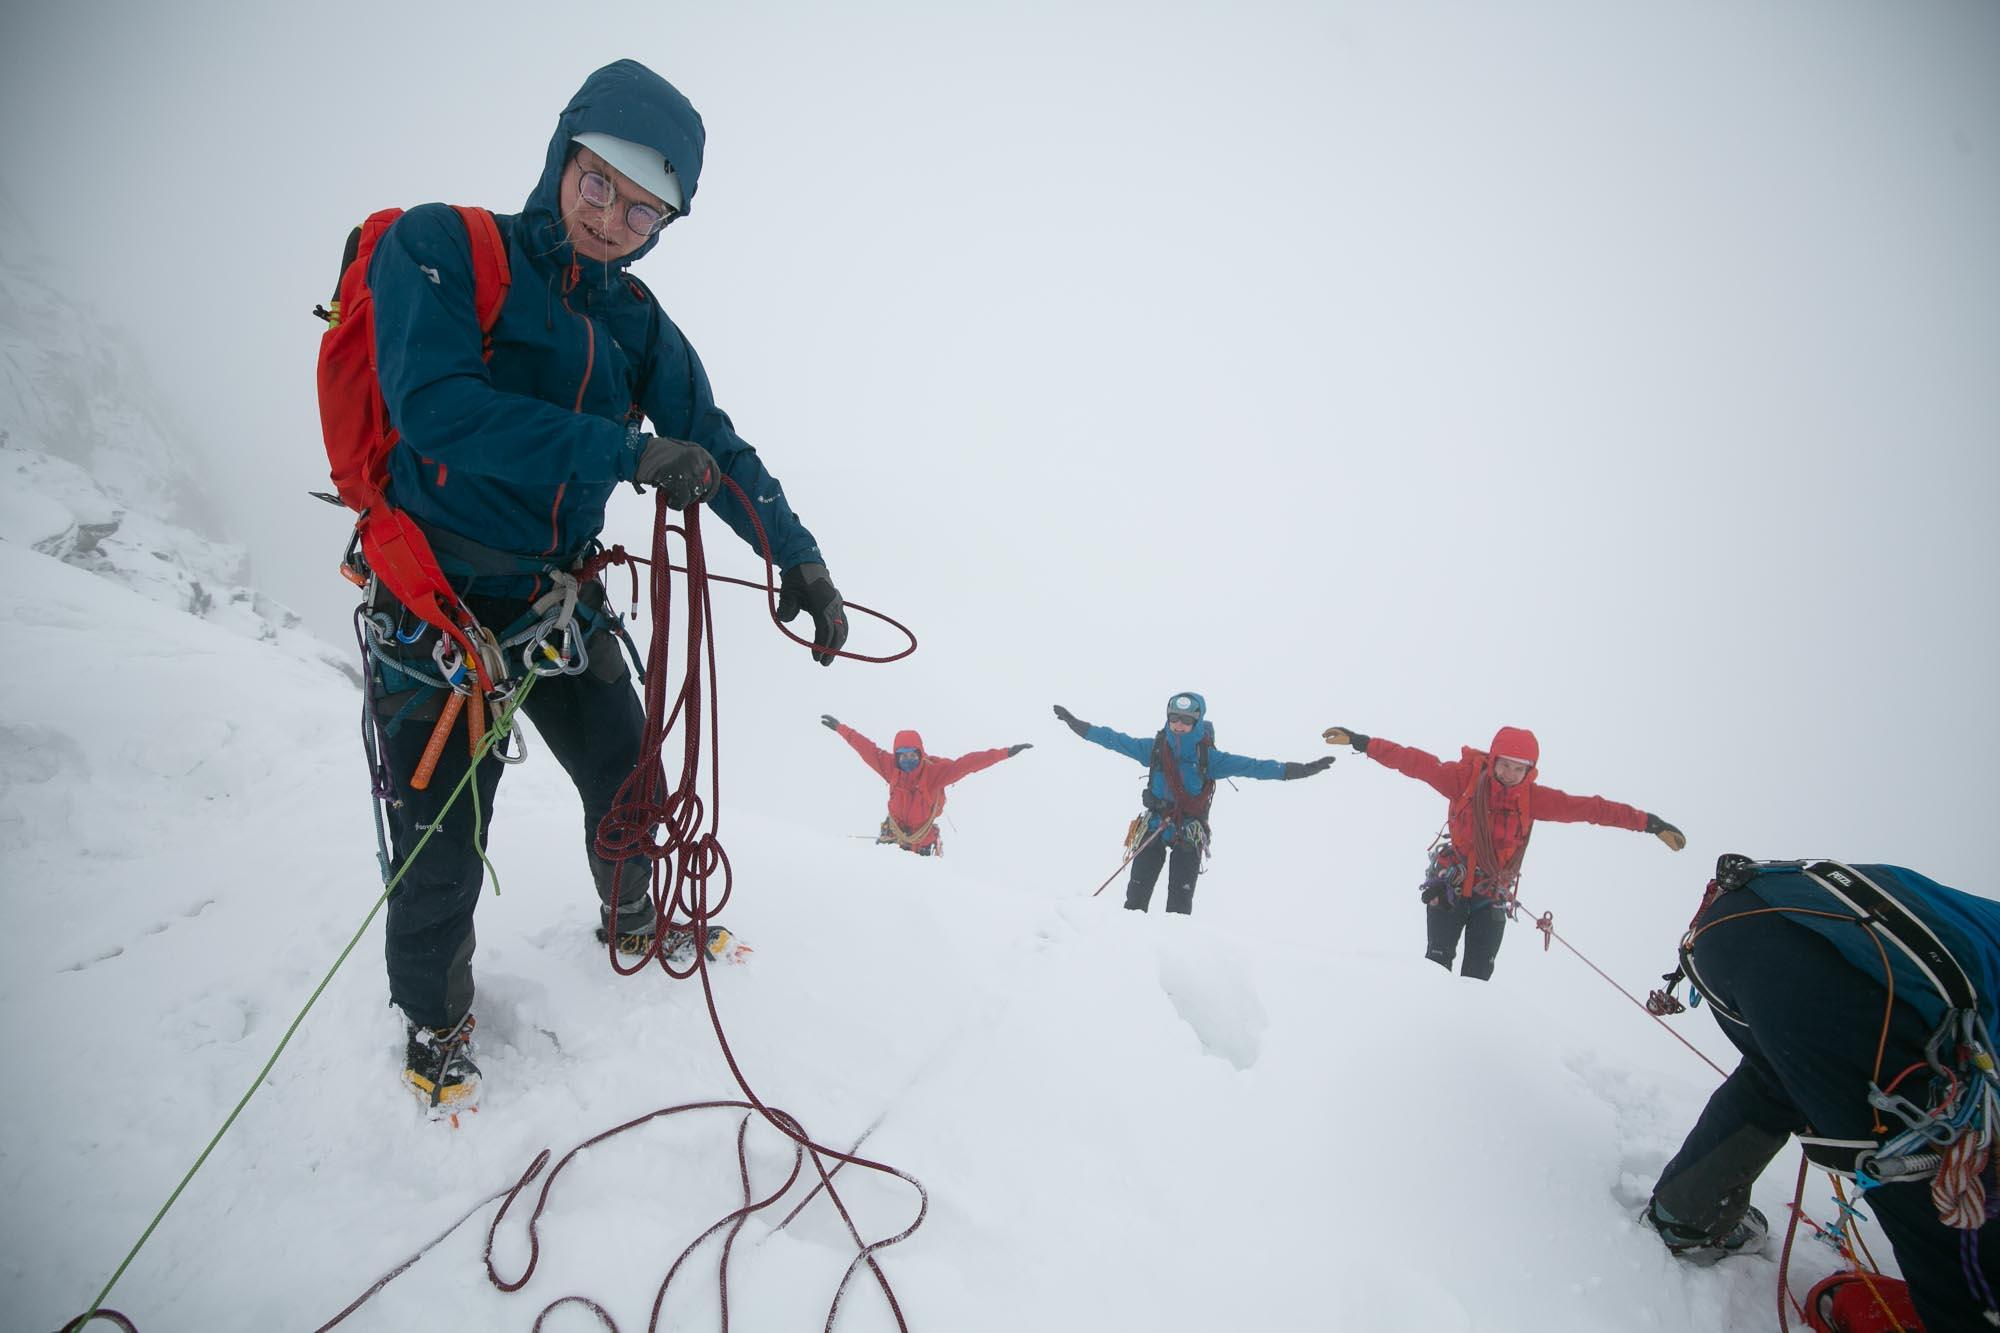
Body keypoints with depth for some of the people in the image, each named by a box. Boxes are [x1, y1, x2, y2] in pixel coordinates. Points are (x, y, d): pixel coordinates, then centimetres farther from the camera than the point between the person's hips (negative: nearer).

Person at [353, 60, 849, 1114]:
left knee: (630, 781, 15)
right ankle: (434, 1016, 31)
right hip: (440, 606, -5)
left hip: (562, 601, 5)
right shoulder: (438, 248, -11)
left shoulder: (635, 322, 4)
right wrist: (625, 452, -31)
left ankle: (632, 921, 45)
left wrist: (796, 555, -10)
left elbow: (714, 449, 3)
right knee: (441, 846, 3)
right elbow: (434, 407, -27)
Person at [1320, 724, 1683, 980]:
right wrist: (1362, 743, -20)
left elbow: (1588, 808, -5)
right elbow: (1415, 762, -15)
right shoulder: (1465, 778, -13)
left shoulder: (1532, 797, -7)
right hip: (1448, 886, -2)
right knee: (1437, 965, -5)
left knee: (1478, 975, 0)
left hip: (1491, 896, 2)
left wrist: (1648, 823, -8)